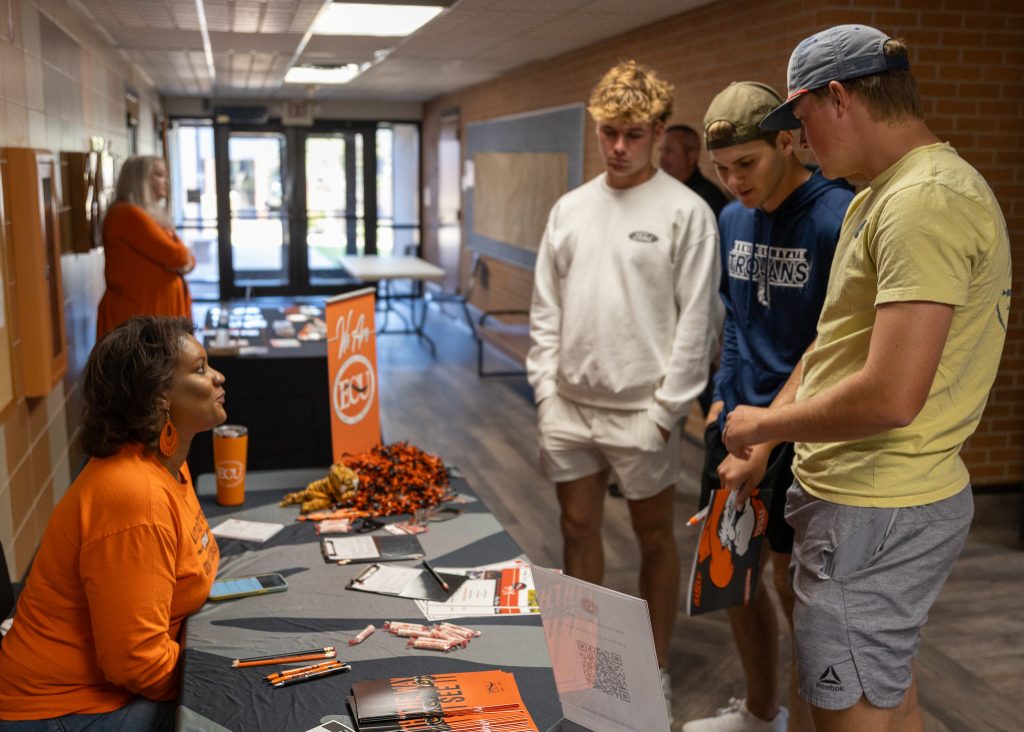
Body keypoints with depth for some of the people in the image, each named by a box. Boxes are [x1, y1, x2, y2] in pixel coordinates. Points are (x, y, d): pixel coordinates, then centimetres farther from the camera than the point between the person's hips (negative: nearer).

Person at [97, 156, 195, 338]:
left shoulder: (154, 215, 18)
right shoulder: (128, 214, -13)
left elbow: (184, 256, 17)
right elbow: (173, 254, -19)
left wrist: (185, 264, -6)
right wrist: (182, 257, 3)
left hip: (158, 310, 10)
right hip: (137, 314, -10)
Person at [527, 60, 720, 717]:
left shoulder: (686, 211, -8)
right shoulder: (570, 207, 8)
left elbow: (696, 321, -10)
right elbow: (546, 308, 11)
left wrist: (666, 410, -12)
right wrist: (546, 388, 4)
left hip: (641, 410, -5)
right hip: (571, 405, 5)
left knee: (654, 538, 9)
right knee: (579, 527, 14)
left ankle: (655, 670, 26)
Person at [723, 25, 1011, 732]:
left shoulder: (925, 202, -21)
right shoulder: (880, 195, 12)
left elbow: (891, 397, -28)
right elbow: (838, 342, 17)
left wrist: (766, 424, -13)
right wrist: (760, 447, 13)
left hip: (876, 514, -10)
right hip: (880, 497, 10)